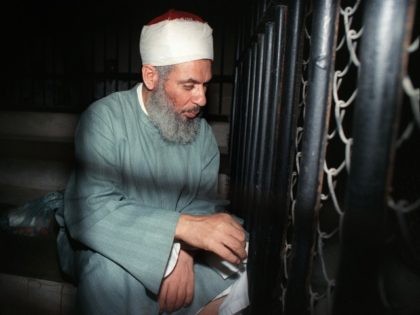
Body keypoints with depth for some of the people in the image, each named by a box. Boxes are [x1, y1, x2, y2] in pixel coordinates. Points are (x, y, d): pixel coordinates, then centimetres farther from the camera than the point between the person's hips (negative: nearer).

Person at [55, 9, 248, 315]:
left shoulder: (202, 131, -4)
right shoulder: (105, 118, -19)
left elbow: (206, 203, -10)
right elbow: (89, 211, -31)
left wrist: (183, 249, -30)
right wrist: (182, 226, -41)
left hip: (180, 250, 5)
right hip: (104, 247, -4)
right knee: (111, 272, -37)